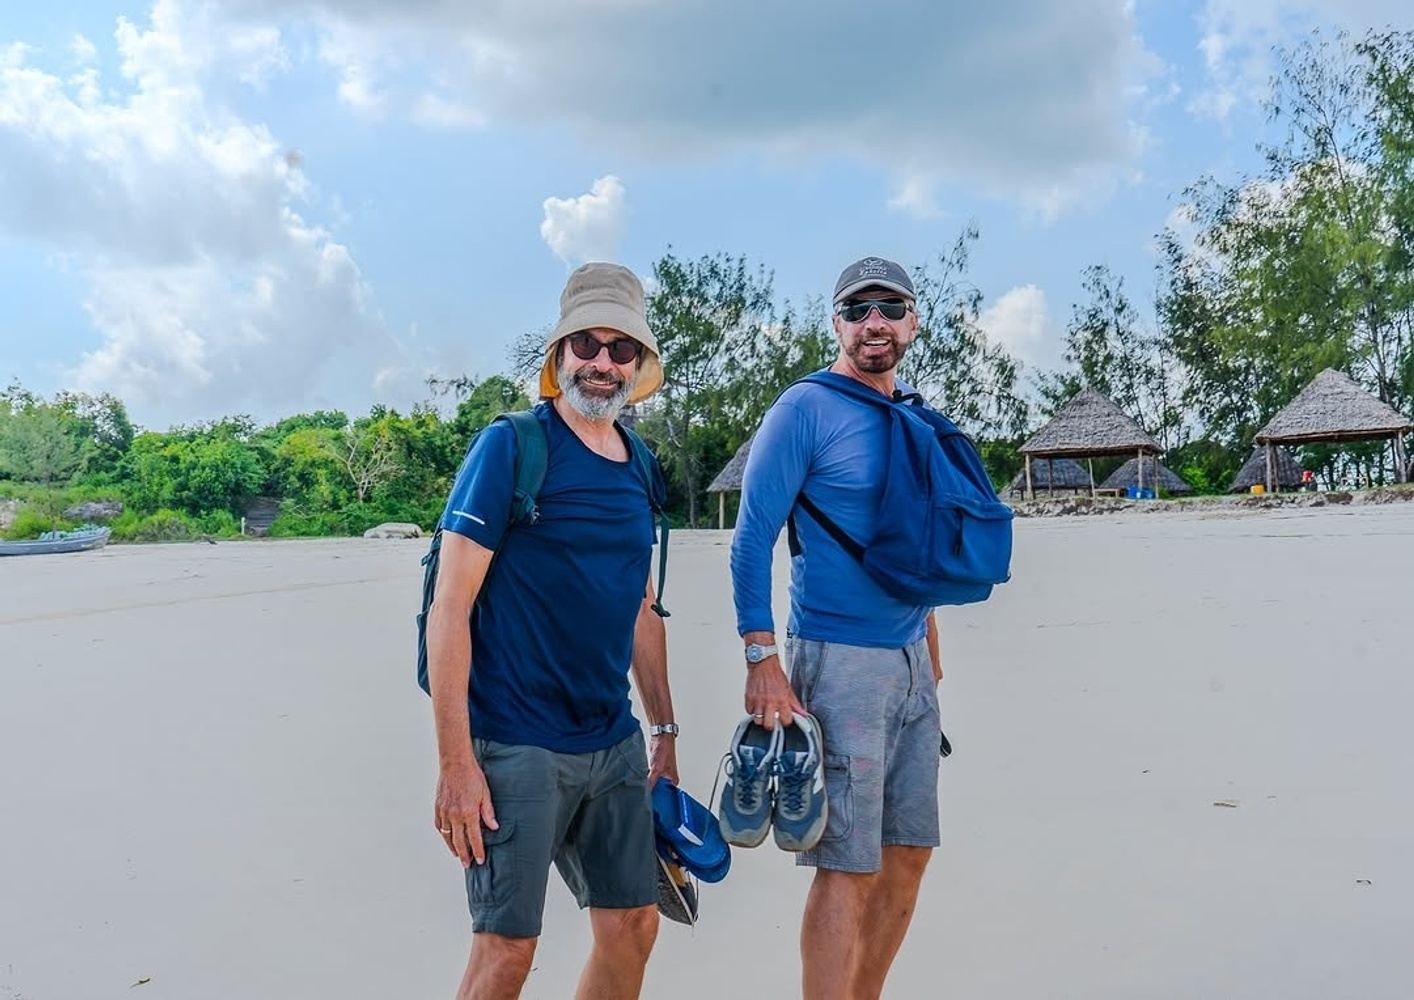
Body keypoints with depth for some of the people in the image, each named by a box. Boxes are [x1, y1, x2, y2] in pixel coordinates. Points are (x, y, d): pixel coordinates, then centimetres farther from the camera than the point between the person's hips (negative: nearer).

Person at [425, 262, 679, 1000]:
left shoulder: (640, 469, 9)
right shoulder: (509, 448, -10)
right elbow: (449, 609, -13)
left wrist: (663, 730, 16)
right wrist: (455, 763, -17)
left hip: (615, 745, 7)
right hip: (517, 746, -6)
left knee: (633, 926, 12)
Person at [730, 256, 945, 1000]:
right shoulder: (806, 409, -8)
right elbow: (752, 539, -12)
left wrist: (930, 645, 18)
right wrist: (763, 659, -18)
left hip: (911, 661, 7)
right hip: (838, 660, -7)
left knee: (908, 853, 13)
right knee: (849, 868, -5)